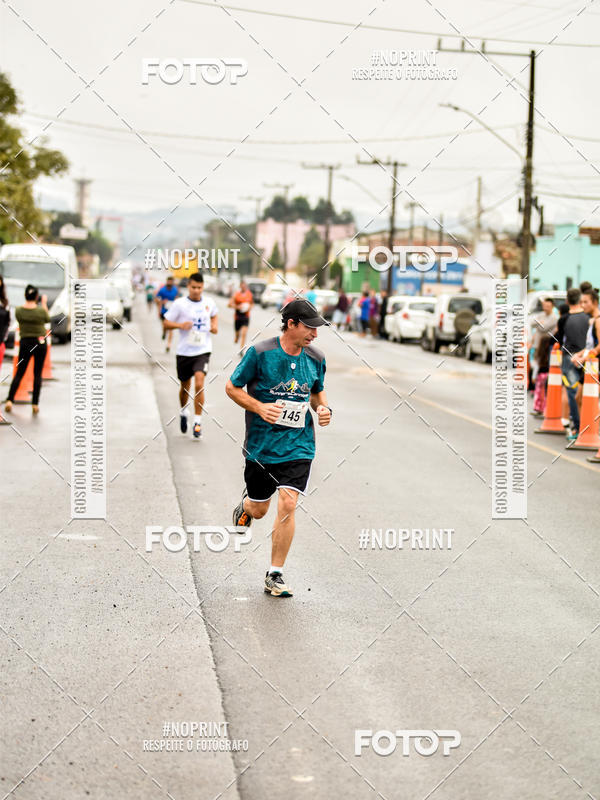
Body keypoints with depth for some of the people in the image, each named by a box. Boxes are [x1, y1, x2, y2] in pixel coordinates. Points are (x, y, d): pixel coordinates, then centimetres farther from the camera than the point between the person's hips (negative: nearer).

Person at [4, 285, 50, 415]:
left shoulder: (18, 310, -8)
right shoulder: (41, 310, -13)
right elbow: (47, 319, 7)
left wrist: (29, 303, 13)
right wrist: (44, 304, 15)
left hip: (25, 343, 2)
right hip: (40, 342, -2)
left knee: (19, 373, 9)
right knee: (37, 374, 6)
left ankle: (10, 400, -2)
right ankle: (35, 404, 4)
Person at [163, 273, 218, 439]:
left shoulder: (209, 302, 3)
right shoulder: (179, 304, -6)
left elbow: (214, 315, 25)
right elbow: (166, 323, -2)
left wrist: (215, 326, 6)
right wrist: (180, 325, -19)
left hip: (203, 351, 0)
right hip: (184, 351, 0)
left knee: (199, 384, -18)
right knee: (185, 386, 15)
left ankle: (198, 422, -11)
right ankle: (183, 412, 44)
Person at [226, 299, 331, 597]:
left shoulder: (315, 358, 1)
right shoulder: (260, 353, -11)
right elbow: (232, 387, -3)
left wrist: (323, 408, -3)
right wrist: (260, 407, -19)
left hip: (298, 446, 2)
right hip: (261, 446, -1)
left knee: (287, 505, -13)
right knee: (259, 510, 11)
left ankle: (275, 575, -1)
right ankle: (246, 504, 52)